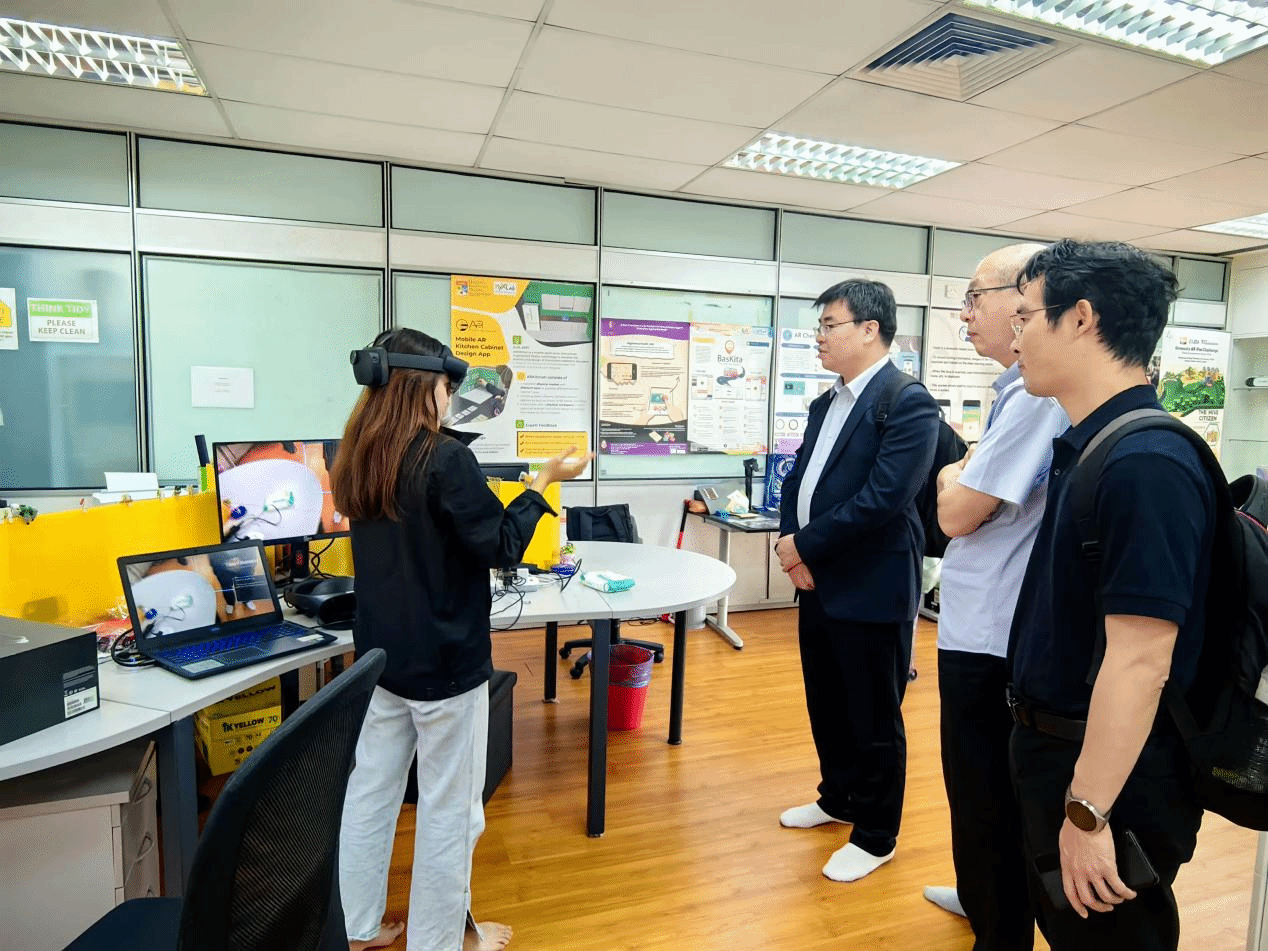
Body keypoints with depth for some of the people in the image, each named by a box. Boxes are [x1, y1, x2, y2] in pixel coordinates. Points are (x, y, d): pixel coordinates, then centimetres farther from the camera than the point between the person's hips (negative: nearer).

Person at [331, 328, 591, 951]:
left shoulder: (360, 460, 4)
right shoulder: (445, 456, -19)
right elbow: (500, 547, -15)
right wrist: (543, 482, -7)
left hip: (380, 653, 8)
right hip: (444, 659, -8)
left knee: (370, 791, 18)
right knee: (449, 807, 9)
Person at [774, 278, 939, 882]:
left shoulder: (908, 404, -15)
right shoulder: (826, 404, 12)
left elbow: (884, 498, -24)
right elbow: (797, 478, 12)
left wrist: (806, 545, -17)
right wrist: (791, 543, -5)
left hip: (871, 590, -8)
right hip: (818, 583, 8)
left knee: (873, 719, 9)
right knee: (826, 706, 22)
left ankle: (875, 836, 28)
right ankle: (838, 798, 44)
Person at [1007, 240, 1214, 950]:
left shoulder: (1144, 465, -26)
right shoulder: (1088, 444, 5)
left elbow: (1139, 661, -28)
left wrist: (1088, 815, -24)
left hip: (1109, 776, -9)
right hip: (1056, 750, 9)